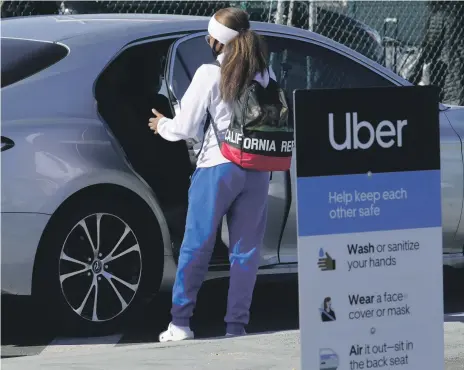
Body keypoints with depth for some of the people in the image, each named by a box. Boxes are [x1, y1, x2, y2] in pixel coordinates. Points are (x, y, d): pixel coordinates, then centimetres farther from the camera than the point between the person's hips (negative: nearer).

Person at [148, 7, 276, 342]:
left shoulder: (210, 74, -9)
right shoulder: (265, 73, 4)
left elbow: (185, 128, -5)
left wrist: (162, 125, 13)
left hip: (217, 167, -3)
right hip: (257, 170, 3)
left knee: (196, 246, 5)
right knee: (245, 250, 7)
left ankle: (180, 322, 8)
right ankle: (237, 325, 6)